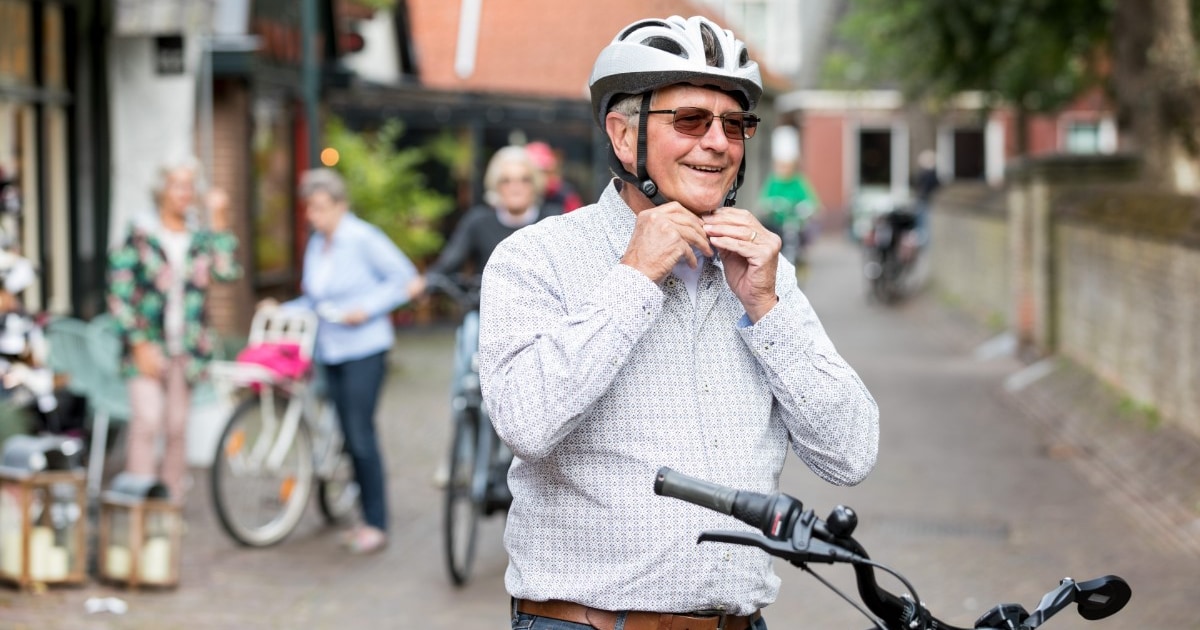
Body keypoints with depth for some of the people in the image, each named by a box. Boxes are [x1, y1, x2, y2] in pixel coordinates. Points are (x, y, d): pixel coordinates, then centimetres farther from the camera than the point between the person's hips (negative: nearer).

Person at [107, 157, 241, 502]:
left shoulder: (201, 238, 9)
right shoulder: (139, 236, -1)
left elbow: (227, 271, -10)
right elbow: (120, 293, -4)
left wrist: (219, 222, -10)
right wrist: (140, 344, -10)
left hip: (187, 351, 4)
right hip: (148, 348, -3)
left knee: (177, 428, 7)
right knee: (146, 421, -15)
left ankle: (172, 498, 15)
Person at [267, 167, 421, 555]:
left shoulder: (363, 238, -9)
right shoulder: (315, 246, 12)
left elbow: (404, 277, -8)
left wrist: (366, 309, -16)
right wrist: (281, 310, 5)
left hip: (364, 348, -7)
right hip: (329, 351, 7)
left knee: (361, 433, -11)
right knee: (350, 436, 8)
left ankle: (377, 525, -5)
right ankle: (367, 518, 16)